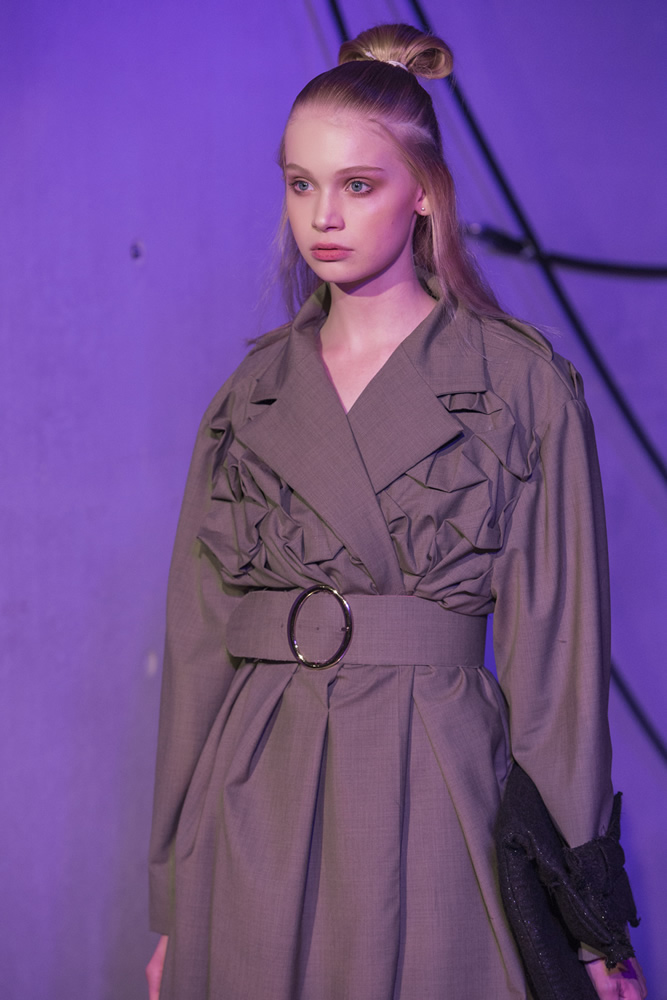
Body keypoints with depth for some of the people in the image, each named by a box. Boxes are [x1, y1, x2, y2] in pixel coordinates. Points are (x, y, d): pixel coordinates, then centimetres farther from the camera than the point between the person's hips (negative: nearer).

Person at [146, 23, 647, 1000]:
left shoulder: (524, 384, -2)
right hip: (252, 810, 3)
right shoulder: (250, 396, 9)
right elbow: (198, 642, 9)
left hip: (432, 799, -3)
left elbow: (554, 652, -3)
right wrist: (174, 903, 8)